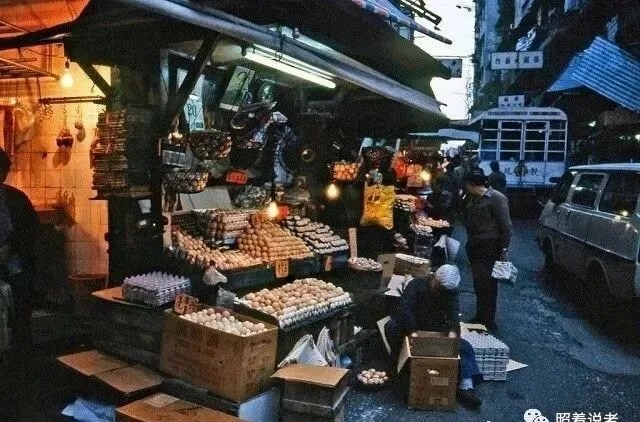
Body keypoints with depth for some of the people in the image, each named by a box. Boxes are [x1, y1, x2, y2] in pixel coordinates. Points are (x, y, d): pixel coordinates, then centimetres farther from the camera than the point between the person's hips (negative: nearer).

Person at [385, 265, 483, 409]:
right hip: (412, 328, -3)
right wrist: (413, 332, -44)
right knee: (392, 326, -33)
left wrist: (453, 330, -45)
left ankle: (465, 387, -26)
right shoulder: (416, 285, -18)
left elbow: (454, 311, -23)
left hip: (437, 331, 3)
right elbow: (404, 308, -32)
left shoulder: (451, 292, -7)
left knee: (465, 346, -18)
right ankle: (399, 360, -10)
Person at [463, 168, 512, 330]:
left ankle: (488, 321, 9)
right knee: (478, 283, 15)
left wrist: (504, 249, -15)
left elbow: (506, 226, -14)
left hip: (490, 248, -8)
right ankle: (480, 317, 27)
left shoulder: (497, 198, -14)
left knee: (488, 285, -2)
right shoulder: (470, 198, 9)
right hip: (474, 247, 8)